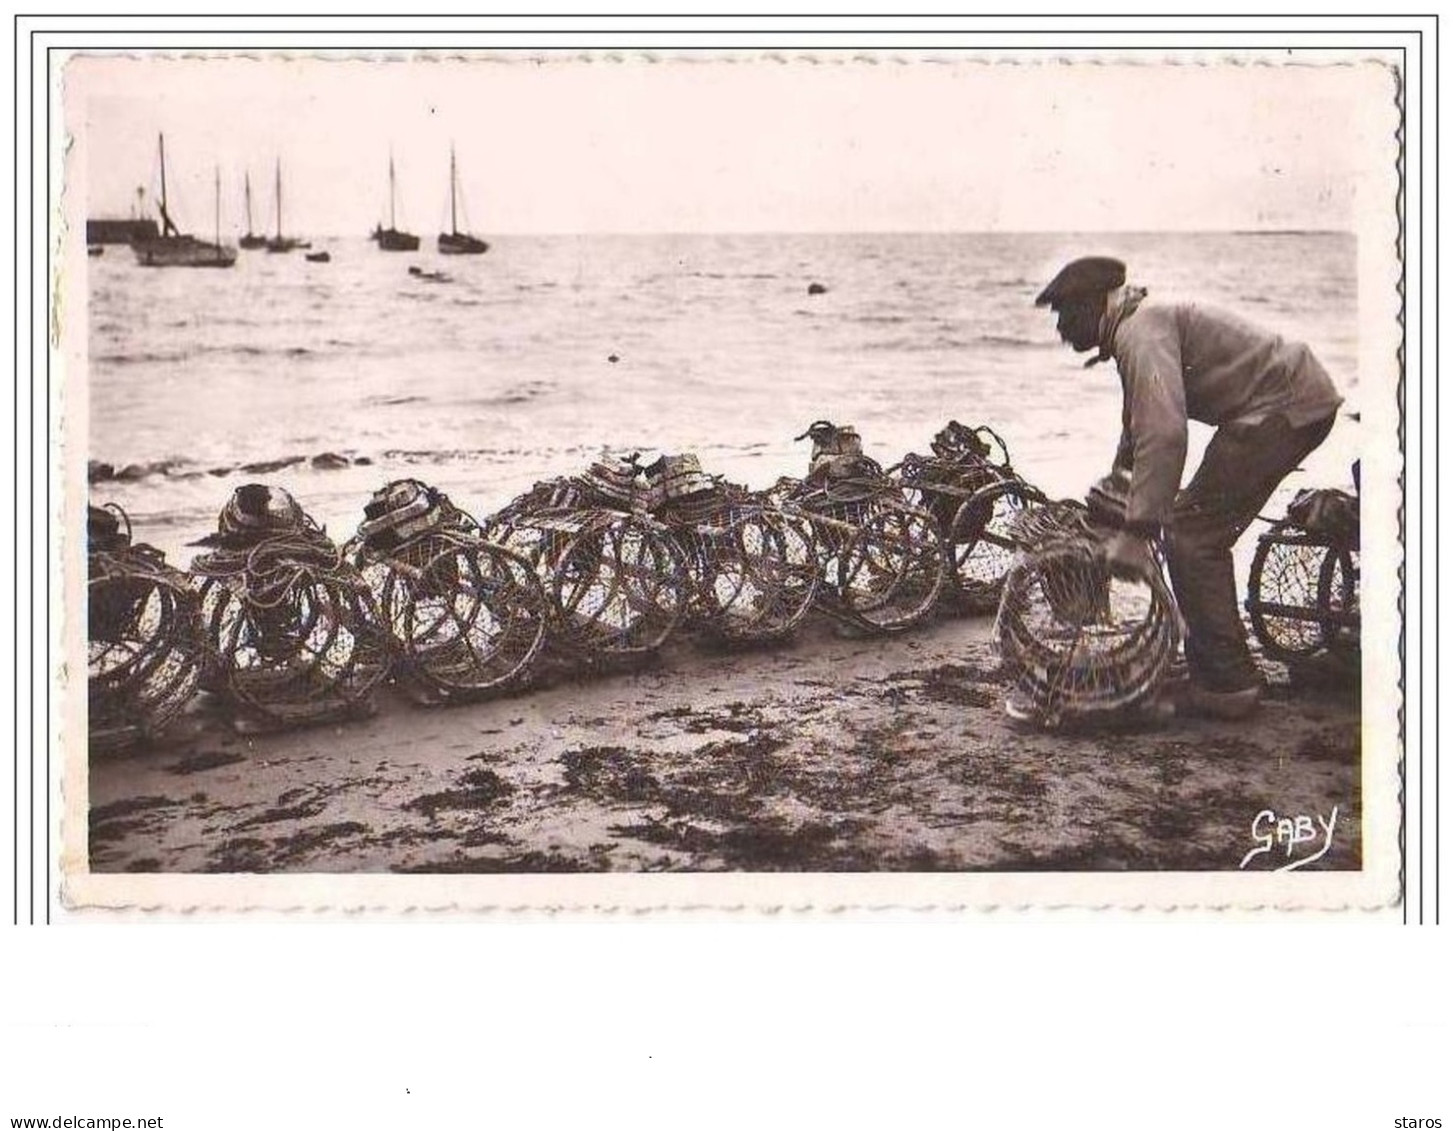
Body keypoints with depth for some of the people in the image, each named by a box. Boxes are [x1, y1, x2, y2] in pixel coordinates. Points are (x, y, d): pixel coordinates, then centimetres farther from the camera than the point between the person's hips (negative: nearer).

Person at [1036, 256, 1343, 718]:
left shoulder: (1142, 331, -16)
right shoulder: (1140, 324, 19)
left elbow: (1165, 433, -30)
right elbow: (1140, 426, 33)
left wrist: (1135, 532, -33)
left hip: (1283, 407, -11)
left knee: (1191, 534, -10)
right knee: (1200, 533, 17)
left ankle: (1227, 686, -5)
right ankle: (1218, 668, 25)